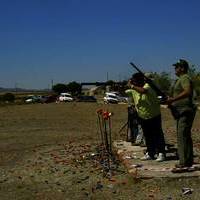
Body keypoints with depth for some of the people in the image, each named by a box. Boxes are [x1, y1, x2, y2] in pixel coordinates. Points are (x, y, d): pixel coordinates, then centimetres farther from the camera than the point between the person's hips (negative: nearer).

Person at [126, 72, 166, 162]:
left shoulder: (147, 86, -23)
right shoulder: (134, 89, -4)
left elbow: (143, 91, -48)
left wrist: (132, 86, -44)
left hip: (154, 115, -6)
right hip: (142, 116, 6)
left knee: (157, 134, -3)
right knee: (147, 136, 12)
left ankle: (161, 153, 3)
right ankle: (150, 153, 21)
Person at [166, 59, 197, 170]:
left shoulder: (185, 78, -13)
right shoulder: (180, 79, 20)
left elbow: (187, 92, -30)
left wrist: (173, 99, -31)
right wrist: (170, 99, 13)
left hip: (185, 111, -11)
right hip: (181, 112, 11)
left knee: (182, 136, -11)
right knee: (185, 136, 15)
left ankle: (184, 162, -10)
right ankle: (188, 160, 24)